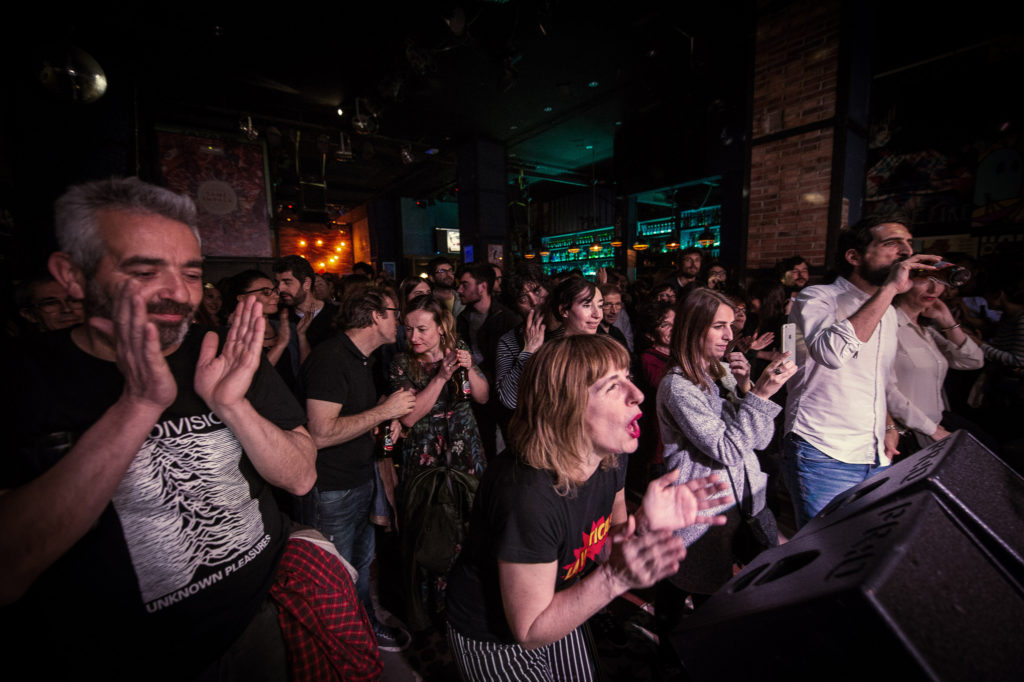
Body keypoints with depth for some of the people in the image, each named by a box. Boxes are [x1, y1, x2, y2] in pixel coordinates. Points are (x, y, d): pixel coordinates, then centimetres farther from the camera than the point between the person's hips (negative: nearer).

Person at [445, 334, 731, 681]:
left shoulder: (610, 457, -16)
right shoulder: (528, 494, -39)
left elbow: (602, 541, -2)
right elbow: (530, 631, -26)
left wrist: (645, 524, -23)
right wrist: (616, 577, -39)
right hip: (494, 639, -6)